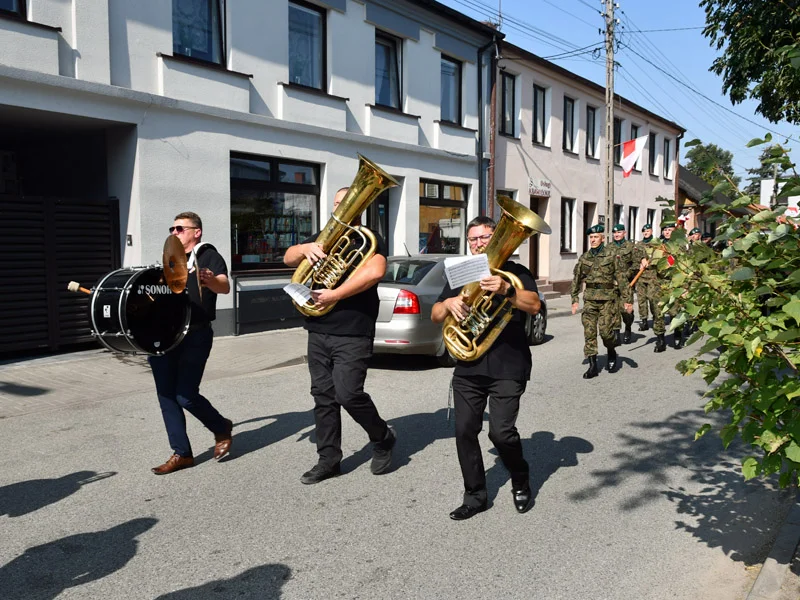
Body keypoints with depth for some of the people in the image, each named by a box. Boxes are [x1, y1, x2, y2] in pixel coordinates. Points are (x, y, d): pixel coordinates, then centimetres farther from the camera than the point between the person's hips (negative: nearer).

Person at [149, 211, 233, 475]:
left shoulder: (209, 256, -5)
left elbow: (224, 286, -23)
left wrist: (211, 280, -44)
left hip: (195, 336, -7)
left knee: (186, 395, -10)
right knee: (166, 395, 4)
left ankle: (222, 428, 18)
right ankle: (181, 453, 15)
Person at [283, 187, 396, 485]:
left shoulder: (369, 238, -2)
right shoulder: (322, 237, 18)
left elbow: (375, 271, -22)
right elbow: (288, 258, 8)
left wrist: (334, 295, -23)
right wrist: (305, 248, -15)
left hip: (353, 333, -6)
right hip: (318, 332, 6)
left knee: (348, 394, -11)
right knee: (323, 396, 8)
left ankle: (383, 438, 14)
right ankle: (329, 459, 18)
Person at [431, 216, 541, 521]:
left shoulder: (515, 272, 5)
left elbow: (534, 305, -12)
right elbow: (435, 316, 9)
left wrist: (505, 290, -30)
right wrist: (449, 302, -14)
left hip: (507, 367, -4)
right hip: (468, 367, 4)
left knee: (501, 432, -10)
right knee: (465, 431, 1)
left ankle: (521, 483, 18)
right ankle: (475, 496, 17)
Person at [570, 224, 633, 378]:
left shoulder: (611, 255, -1)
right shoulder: (584, 257, 8)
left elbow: (622, 277, -3)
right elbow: (576, 279, 13)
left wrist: (627, 299, -7)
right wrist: (574, 300, 9)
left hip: (607, 298, -3)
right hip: (590, 299, 3)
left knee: (605, 330, -6)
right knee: (589, 331, -2)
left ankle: (612, 354, 24)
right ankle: (593, 365, 4)